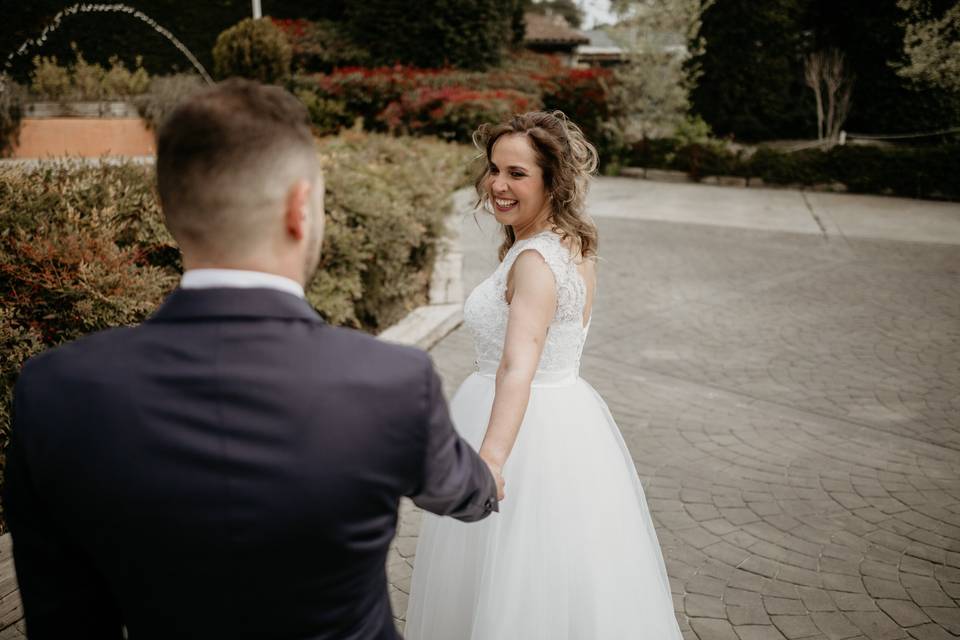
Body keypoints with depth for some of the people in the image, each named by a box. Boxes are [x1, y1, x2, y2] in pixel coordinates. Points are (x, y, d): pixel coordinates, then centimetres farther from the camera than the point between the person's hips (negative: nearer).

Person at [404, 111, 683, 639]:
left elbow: (519, 364, -41)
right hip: (568, 413, 9)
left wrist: (490, 459, -52)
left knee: (512, 584, 10)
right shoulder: (573, 244, 4)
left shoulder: (534, 259, -24)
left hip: (528, 431, -9)